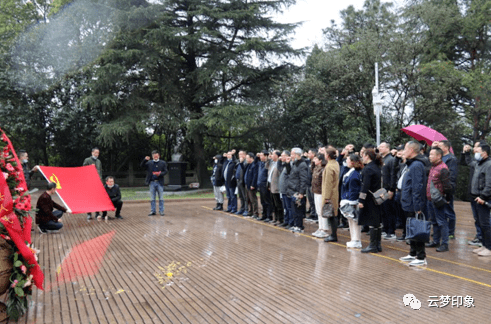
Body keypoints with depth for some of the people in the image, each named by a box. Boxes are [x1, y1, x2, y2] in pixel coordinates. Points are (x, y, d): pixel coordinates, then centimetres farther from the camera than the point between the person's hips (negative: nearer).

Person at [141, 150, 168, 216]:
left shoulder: (163, 163, 5)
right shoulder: (149, 163, 9)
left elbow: (165, 171, -1)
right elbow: (142, 166, 0)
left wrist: (160, 174, -19)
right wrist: (145, 160, -16)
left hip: (160, 182, -1)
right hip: (152, 183, 1)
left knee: (161, 198, 3)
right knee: (152, 198, 6)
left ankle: (161, 211, 10)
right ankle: (152, 211, 13)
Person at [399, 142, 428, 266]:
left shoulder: (417, 165, -19)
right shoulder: (410, 164, 15)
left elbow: (417, 187, -23)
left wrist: (417, 207, -24)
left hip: (414, 206, -10)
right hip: (409, 205, 10)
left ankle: (421, 257, 6)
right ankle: (413, 254, 29)